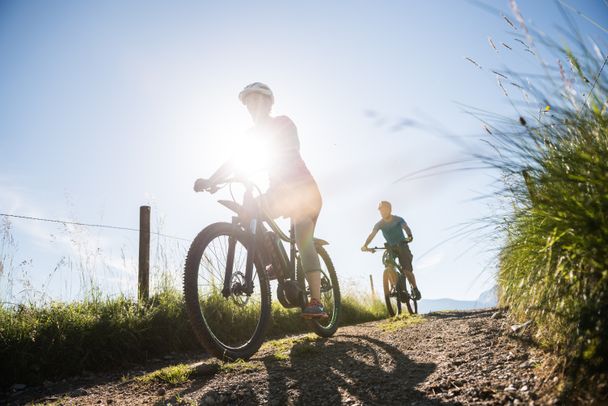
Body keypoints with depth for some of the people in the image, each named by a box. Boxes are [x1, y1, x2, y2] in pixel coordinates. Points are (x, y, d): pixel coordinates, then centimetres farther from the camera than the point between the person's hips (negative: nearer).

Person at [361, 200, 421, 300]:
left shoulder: (398, 220, -11)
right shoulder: (379, 224, -5)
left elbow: (406, 228, -28)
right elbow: (372, 234, -18)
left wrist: (410, 236, -50)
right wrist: (365, 245, -34)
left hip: (402, 246, -3)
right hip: (390, 247, 3)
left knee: (407, 270, -11)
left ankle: (415, 290, 6)